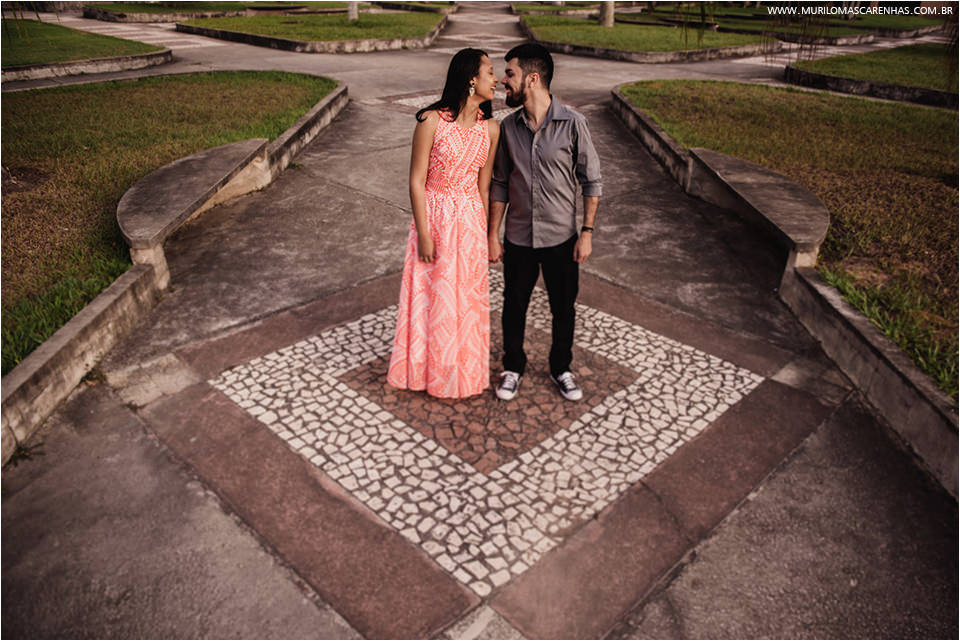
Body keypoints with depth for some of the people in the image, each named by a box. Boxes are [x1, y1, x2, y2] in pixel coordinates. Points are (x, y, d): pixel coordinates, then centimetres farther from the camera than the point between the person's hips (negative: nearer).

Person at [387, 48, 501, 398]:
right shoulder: (432, 120, -15)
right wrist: (423, 233, -12)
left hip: (470, 219, 3)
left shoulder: (490, 128, -2)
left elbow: (483, 187, 5)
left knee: (467, 294, 14)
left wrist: (486, 234, 8)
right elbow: (416, 180, -12)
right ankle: (428, 368, 34)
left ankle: (465, 369, 35)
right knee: (431, 294, 11)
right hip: (434, 215, -3)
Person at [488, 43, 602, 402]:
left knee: (563, 308, 11)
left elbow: (591, 181, -3)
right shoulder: (508, 127, -1)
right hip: (518, 238, 2)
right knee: (514, 305, 13)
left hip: (561, 237, -2)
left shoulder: (572, 124, -10)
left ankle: (561, 369, 34)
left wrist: (587, 231, -8)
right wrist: (493, 234, 2)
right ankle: (513, 367, 34)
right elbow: (500, 184, 5)